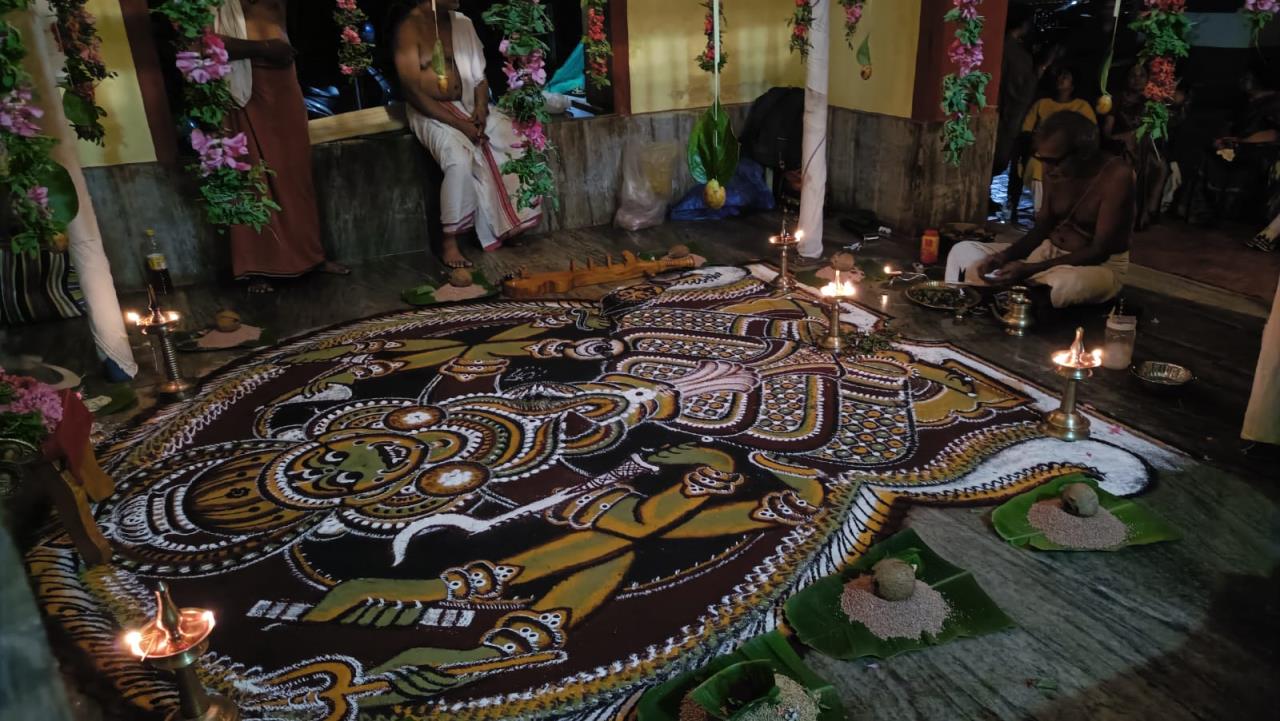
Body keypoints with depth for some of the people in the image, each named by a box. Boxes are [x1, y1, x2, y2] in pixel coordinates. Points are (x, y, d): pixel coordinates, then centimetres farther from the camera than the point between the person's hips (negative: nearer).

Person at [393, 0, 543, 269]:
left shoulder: (462, 23, 9)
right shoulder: (410, 27, -11)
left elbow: (479, 75, 12)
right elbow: (412, 91, -16)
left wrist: (481, 109, -9)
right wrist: (459, 124, -21)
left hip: (468, 106, 6)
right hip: (431, 113, -6)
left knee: (515, 139, -16)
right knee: (460, 158, -34)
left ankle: (507, 221, -4)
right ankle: (449, 240, -20)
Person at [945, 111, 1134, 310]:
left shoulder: (1116, 175, -23)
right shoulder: (1056, 169, -4)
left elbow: (1100, 251, -24)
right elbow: (1043, 226, 6)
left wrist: (1030, 269, -31)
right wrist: (1006, 255, -13)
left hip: (1100, 265, -6)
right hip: (1049, 253, 7)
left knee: (1063, 285, -43)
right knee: (962, 252, -1)